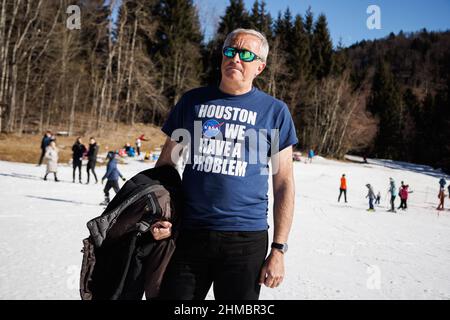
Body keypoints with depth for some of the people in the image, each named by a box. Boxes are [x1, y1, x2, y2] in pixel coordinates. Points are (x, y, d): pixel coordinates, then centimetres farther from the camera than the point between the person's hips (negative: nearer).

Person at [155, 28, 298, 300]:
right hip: (188, 233, 2)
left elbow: (284, 184, 1)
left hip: (246, 238, -1)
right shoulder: (193, 101, 8)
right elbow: (165, 162, 12)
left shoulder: (275, 111, 2)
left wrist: (279, 249, -4)